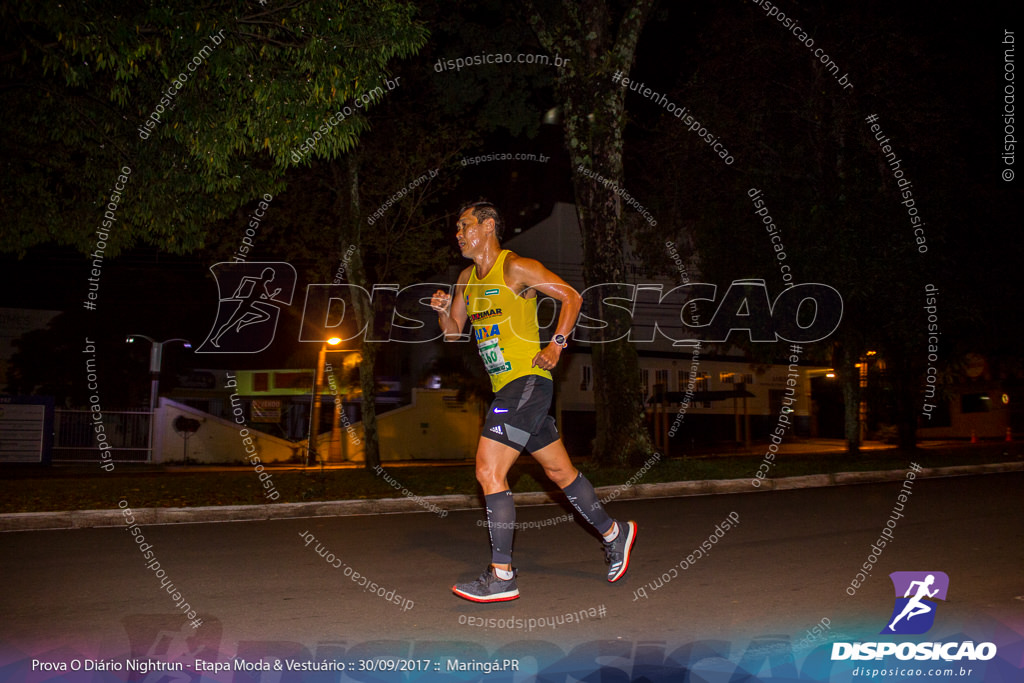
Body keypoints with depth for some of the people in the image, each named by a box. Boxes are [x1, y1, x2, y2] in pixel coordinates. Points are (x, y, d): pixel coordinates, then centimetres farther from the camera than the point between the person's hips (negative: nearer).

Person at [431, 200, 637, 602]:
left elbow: (571, 297, -7)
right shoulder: (467, 279, 16)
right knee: (559, 471, 15)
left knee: (489, 471, -13)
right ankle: (614, 534, 31)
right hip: (507, 388, 9)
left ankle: (502, 577, -7)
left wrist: (556, 346, -14)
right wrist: (443, 310, 1)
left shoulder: (516, 268, -8)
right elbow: (453, 333, 21)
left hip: (528, 381, -9)